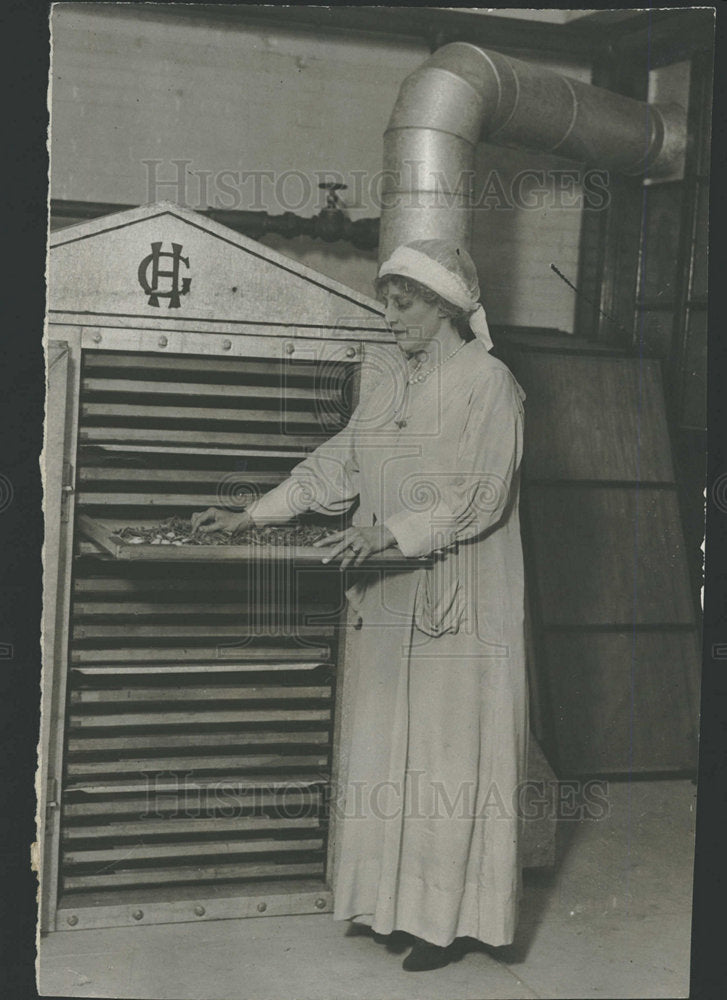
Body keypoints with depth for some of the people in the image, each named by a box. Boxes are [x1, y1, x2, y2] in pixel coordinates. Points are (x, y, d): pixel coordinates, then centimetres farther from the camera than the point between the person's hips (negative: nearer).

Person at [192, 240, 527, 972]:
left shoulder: (488, 382, -8)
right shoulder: (389, 386, 12)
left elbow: (481, 496, -16)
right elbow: (335, 466, 13)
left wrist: (390, 532, -24)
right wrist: (251, 517, 7)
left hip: (461, 606, -6)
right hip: (392, 601, 7)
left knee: (451, 754, 0)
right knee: (390, 748, 9)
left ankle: (448, 916, 10)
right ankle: (399, 899, 21)